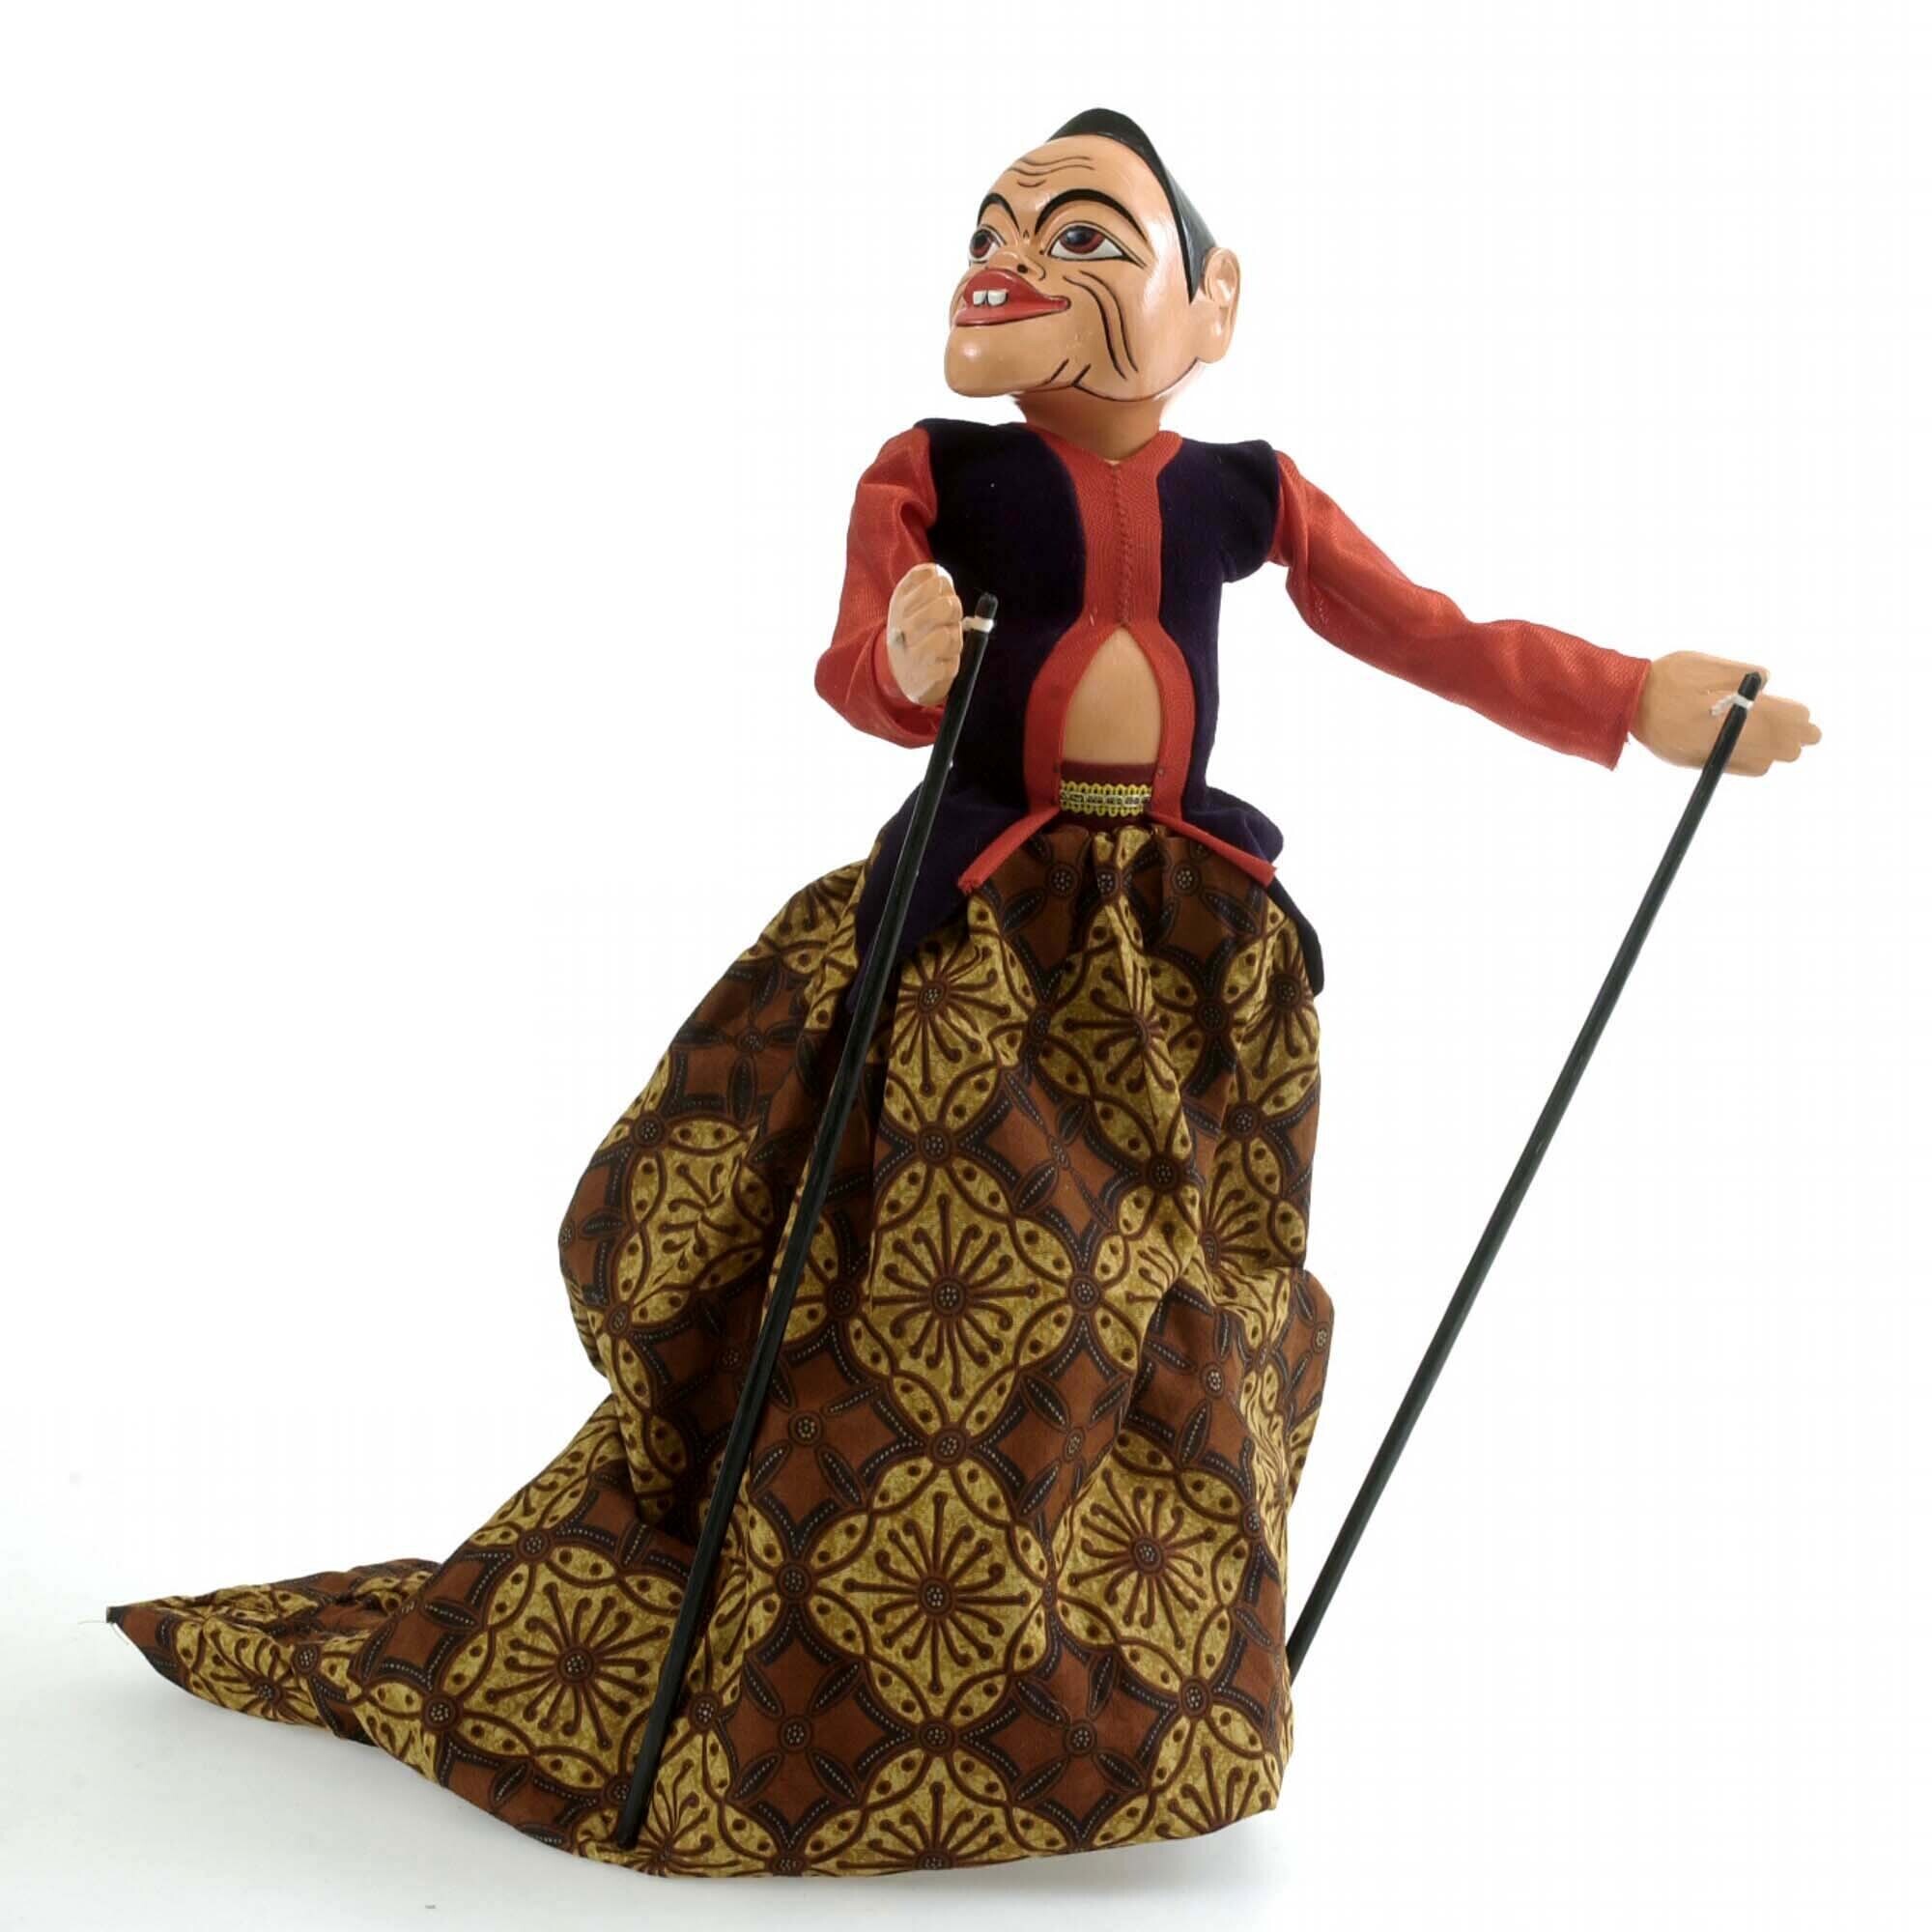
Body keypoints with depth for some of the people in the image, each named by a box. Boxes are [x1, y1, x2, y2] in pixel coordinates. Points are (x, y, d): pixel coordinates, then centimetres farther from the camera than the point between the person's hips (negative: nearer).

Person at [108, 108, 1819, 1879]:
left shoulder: (1243, 492, 7)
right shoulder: (936, 474, 0)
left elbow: (1439, 640, 11)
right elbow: (860, 664, -14)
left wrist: (1638, 706, 7)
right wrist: (907, 661, -38)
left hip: (1195, 957, 4)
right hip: (973, 940, -3)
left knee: (1172, 1333, 9)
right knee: (918, 1323, -4)